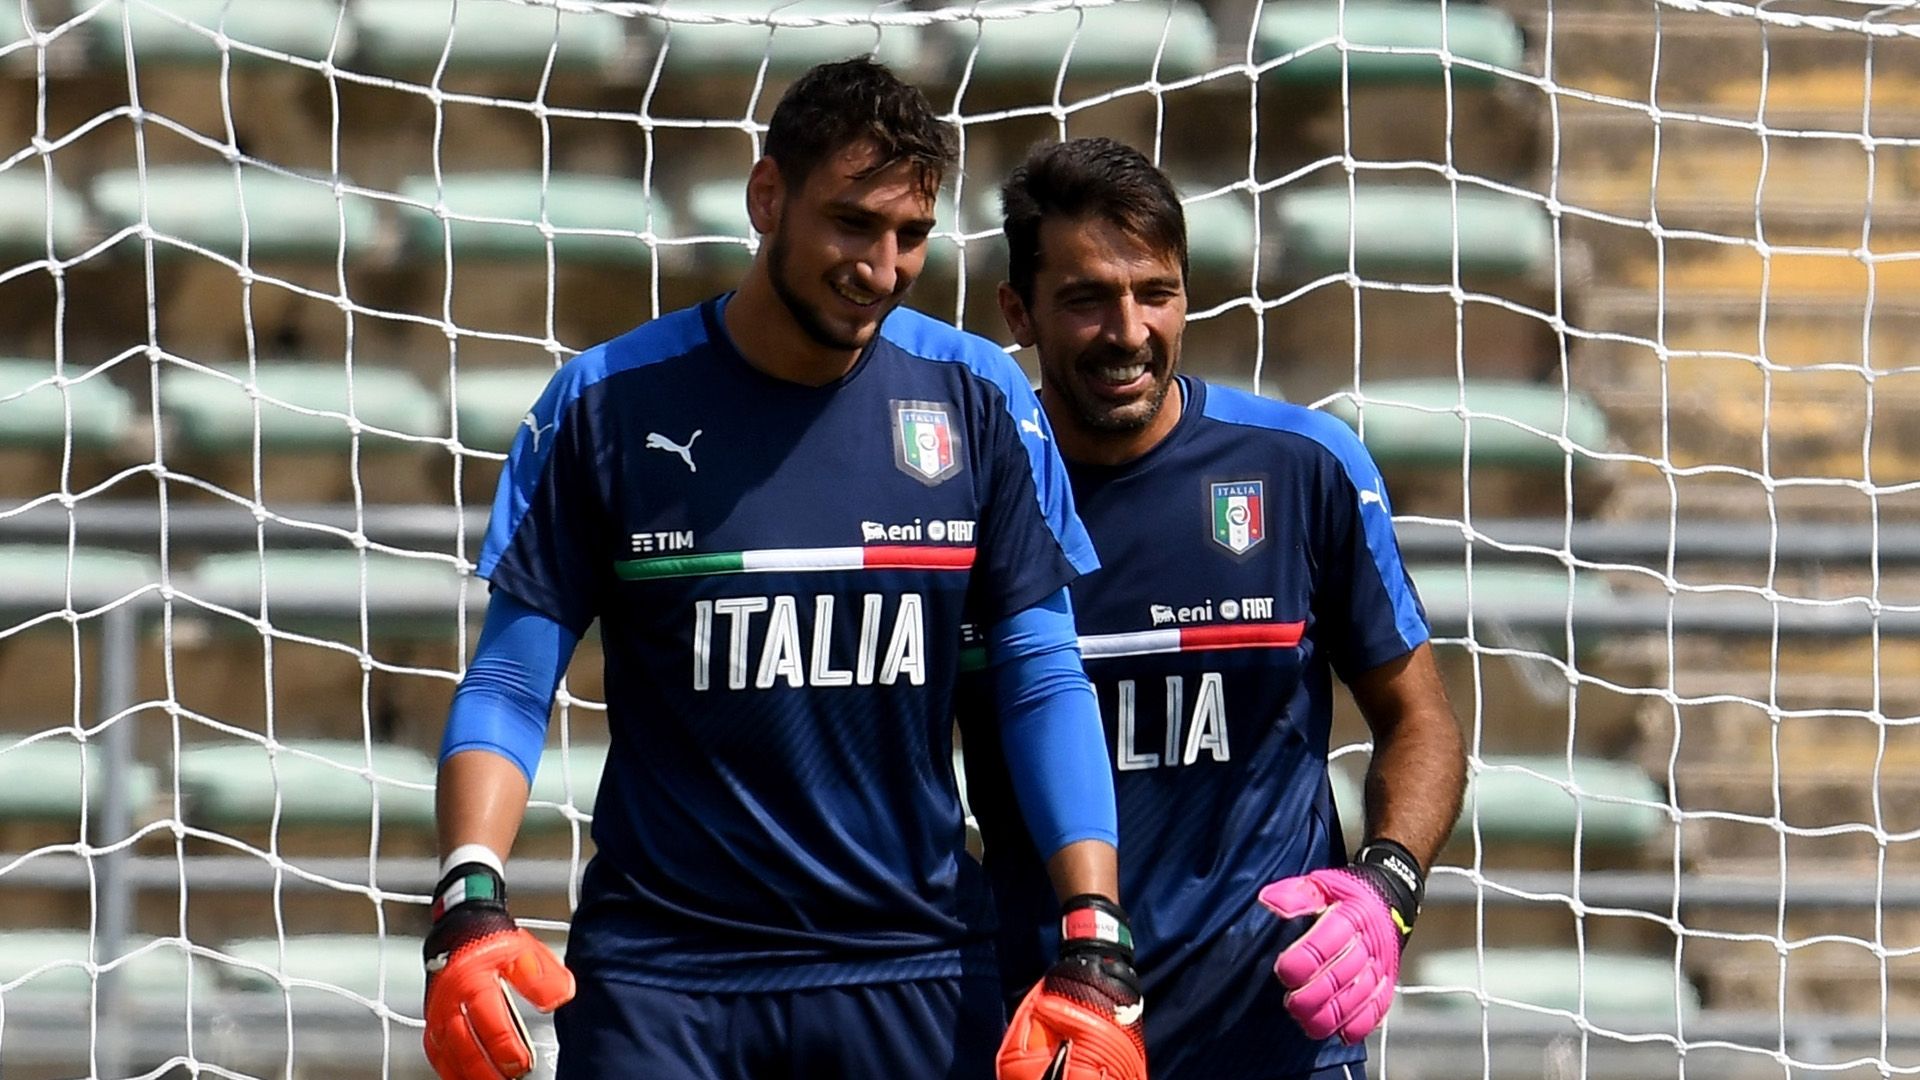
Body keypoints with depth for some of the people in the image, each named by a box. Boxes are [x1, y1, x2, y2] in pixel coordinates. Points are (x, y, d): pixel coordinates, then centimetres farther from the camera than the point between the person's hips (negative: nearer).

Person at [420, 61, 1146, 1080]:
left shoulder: (978, 398, 1)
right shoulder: (606, 403, -3)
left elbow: (1044, 681, 3)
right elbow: (509, 683, -1)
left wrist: (1094, 947, -8)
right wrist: (470, 901, -17)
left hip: (913, 969, 1)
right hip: (657, 975, -1)